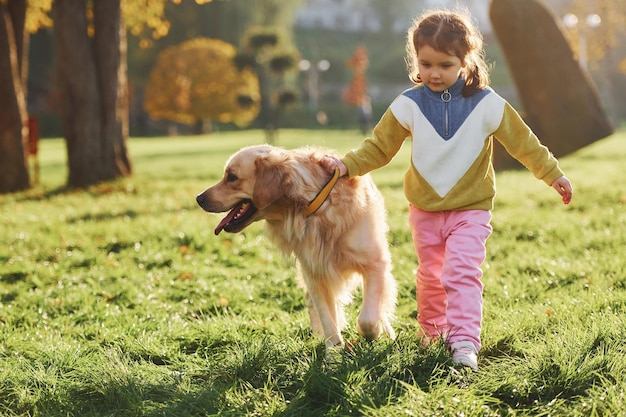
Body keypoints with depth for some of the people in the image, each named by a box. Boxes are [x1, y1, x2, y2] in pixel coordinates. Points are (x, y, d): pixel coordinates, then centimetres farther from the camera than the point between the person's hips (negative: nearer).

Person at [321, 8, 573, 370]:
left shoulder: (486, 104, -8)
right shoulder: (408, 105, -5)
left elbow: (523, 141, 0)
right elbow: (379, 146, 1)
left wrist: (553, 174, 1)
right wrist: (347, 165, -13)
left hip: (471, 209, -3)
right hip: (425, 209, 3)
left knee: (463, 272, -18)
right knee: (430, 275, 15)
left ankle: (465, 342, -22)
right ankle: (431, 332, 35)